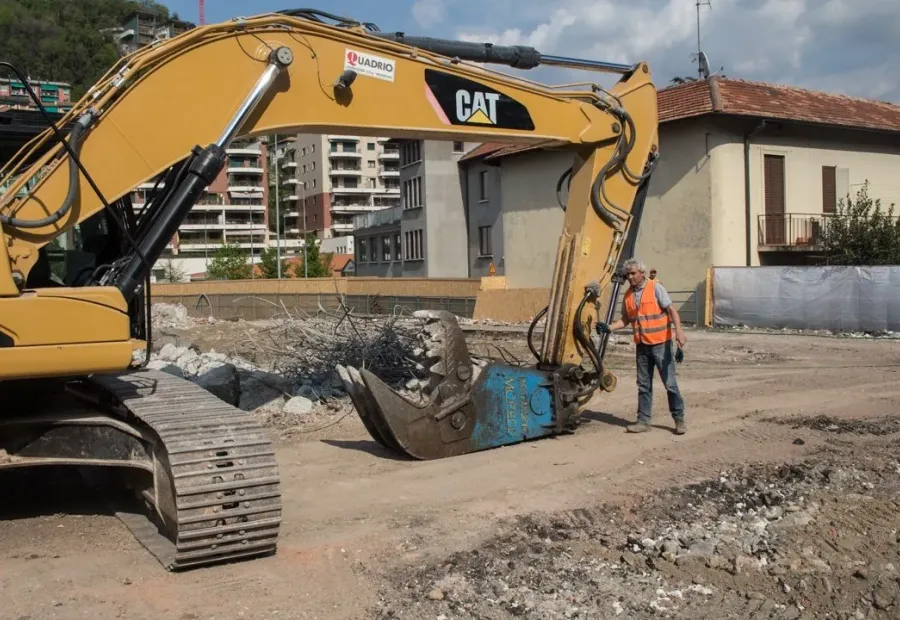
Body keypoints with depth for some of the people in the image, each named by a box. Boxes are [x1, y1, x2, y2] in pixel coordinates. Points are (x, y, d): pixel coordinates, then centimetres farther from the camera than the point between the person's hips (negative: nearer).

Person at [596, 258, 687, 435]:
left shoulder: (655, 287, -8)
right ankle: (643, 421, 16)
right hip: (642, 346, 6)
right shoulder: (628, 295, 8)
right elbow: (626, 319, 16)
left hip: (661, 344, -5)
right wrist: (608, 327, 0)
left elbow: (672, 310, -12)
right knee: (643, 385, 9)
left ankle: (679, 420, 12)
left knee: (670, 383, 0)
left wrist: (679, 331, -25)